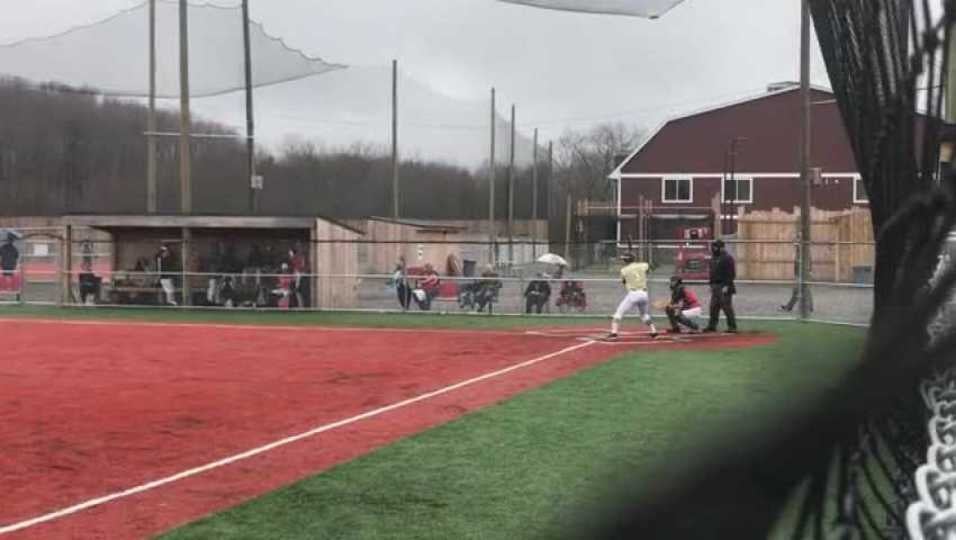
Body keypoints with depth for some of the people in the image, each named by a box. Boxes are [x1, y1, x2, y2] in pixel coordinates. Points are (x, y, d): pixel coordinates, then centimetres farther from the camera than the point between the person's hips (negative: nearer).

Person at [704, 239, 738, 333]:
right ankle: (712, 325, 17)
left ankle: (732, 327, -3)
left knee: (727, 307, -8)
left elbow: (730, 273, -17)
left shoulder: (727, 258, -11)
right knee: (713, 307, 10)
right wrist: (711, 285, 20)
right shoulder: (714, 258, 17)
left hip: (724, 287, -9)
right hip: (715, 286, 9)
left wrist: (726, 285, -21)